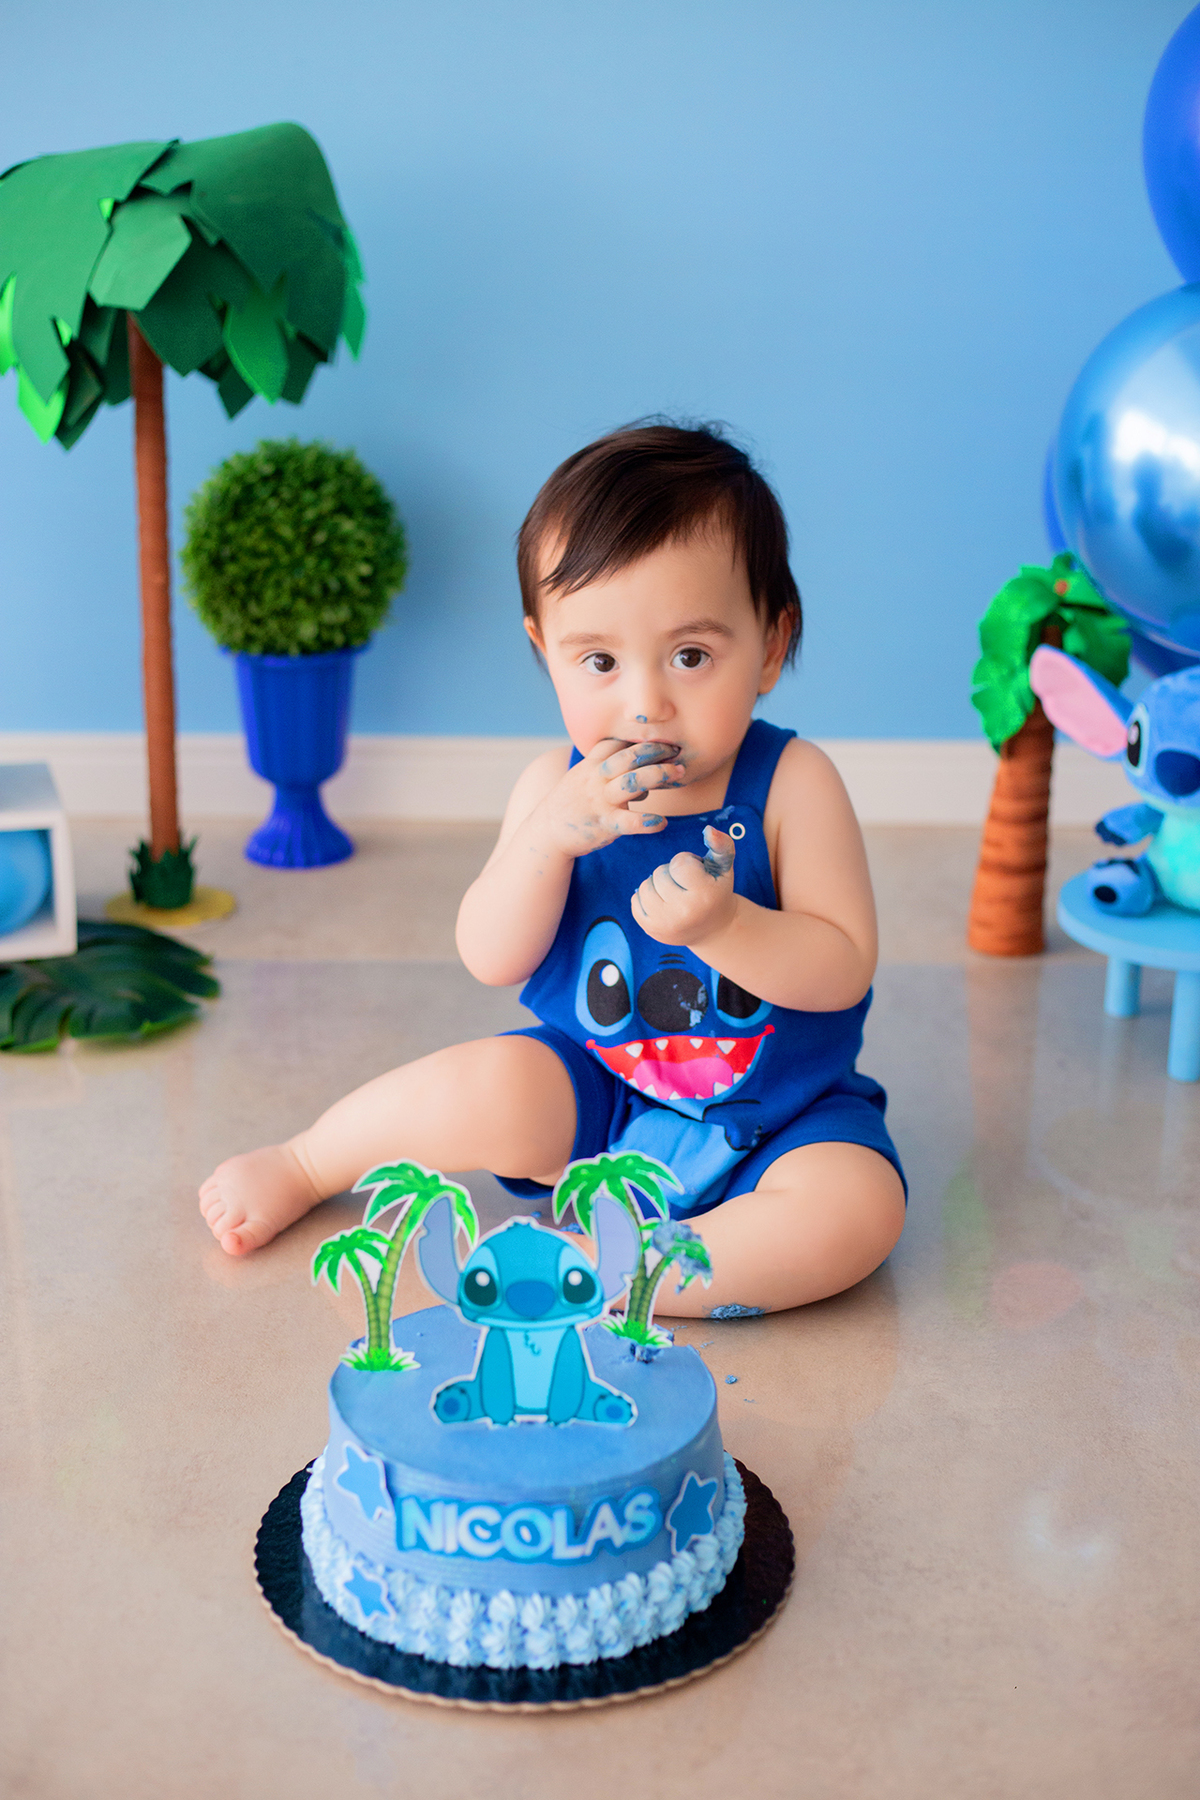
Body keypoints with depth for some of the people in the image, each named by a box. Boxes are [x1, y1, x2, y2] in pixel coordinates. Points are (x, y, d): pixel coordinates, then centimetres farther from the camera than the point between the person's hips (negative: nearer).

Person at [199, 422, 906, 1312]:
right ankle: (298, 1169, 5)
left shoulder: (792, 783, -13)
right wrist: (548, 837, -29)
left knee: (857, 1208, -28)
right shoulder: (557, 786, -6)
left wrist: (721, 924, -37)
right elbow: (491, 961, -12)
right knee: (479, 1090, -24)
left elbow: (844, 969, -18)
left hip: (779, 1119, -1)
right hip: (596, 1090, 2)